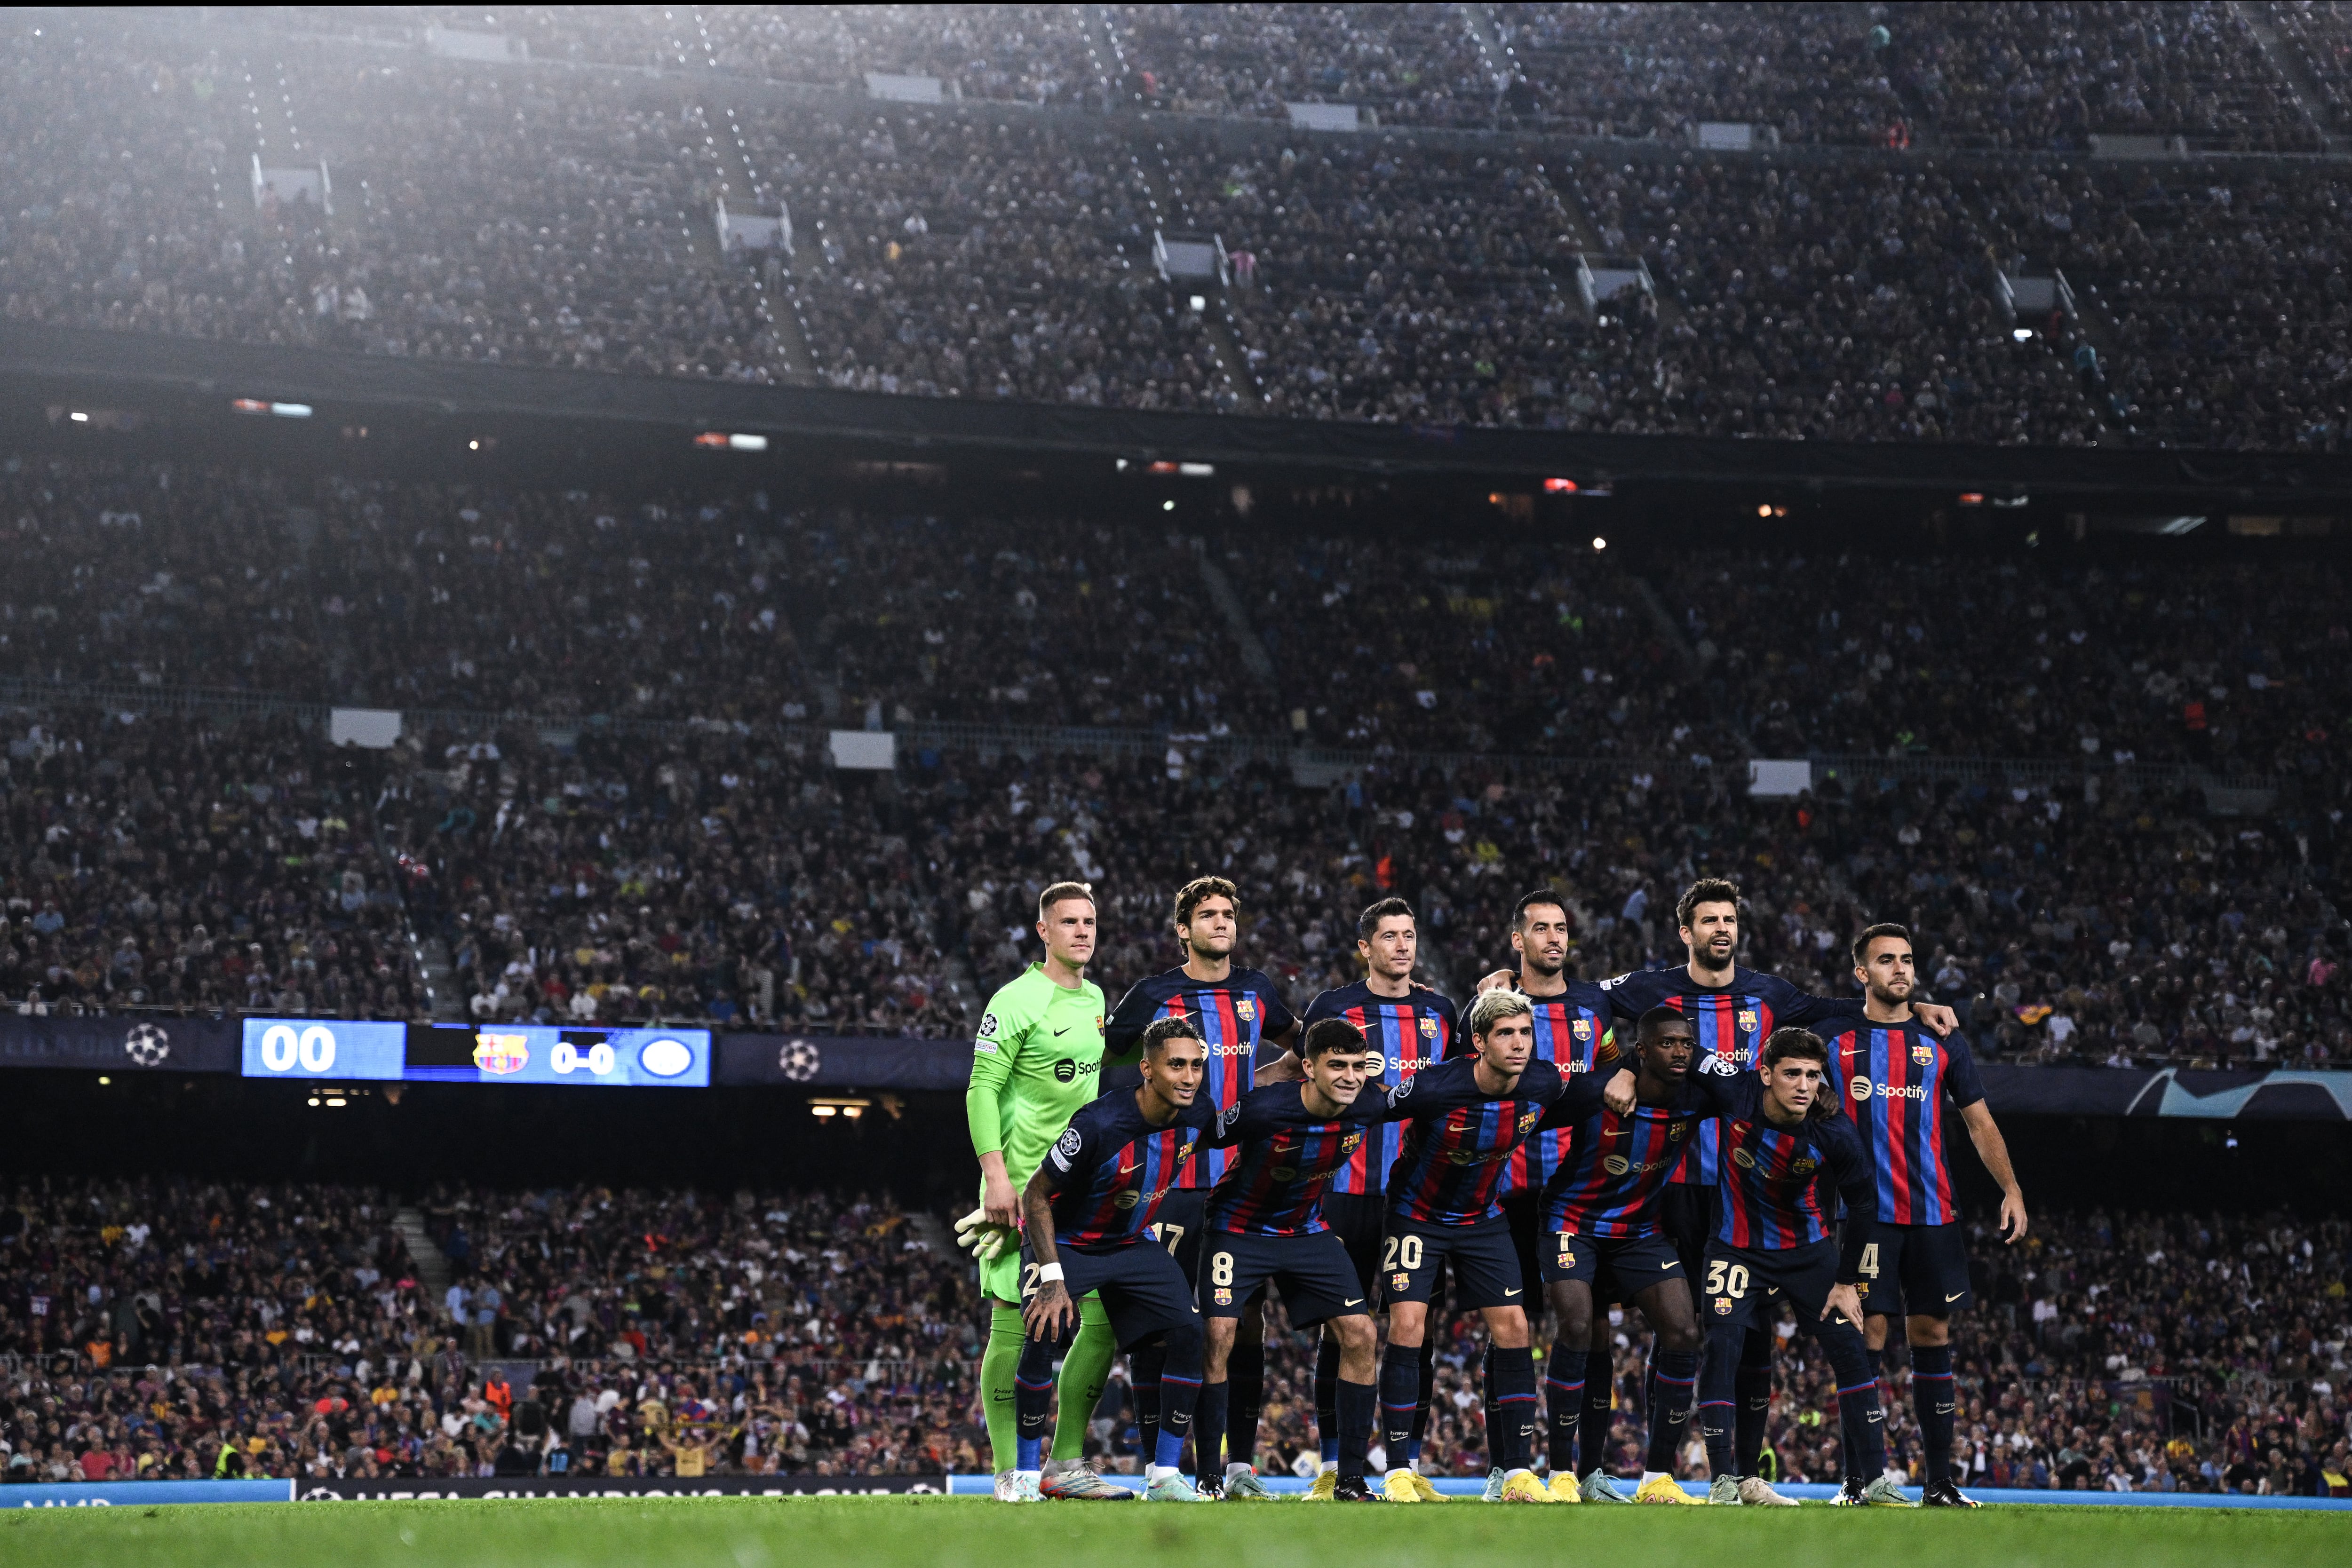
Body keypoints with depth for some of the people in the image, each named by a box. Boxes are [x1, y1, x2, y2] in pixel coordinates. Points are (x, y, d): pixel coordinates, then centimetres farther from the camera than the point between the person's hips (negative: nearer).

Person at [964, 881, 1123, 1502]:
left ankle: (1066, 1463, 11)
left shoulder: (1097, 1000, 15)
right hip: (1026, 1186, -7)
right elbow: (982, 1089, -11)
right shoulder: (1017, 1000, -8)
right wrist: (997, 1176, -18)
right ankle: (1011, 1473, 0)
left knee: (1110, 1317, 3)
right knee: (1015, 1323, -5)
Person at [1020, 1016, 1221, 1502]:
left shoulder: (1200, 1115, -15)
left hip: (1133, 1243, 5)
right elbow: (1036, 1195, -23)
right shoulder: (1099, 1124, -31)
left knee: (1188, 1332, -11)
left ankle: (1164, 1476, -3)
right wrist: (1053, 1277, -27)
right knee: (1045, 1333, -25)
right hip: (1065, 1240, -5)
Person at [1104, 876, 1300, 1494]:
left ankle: (1241, 1465, 11)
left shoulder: (1257, 992, 10)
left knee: (1247, 1319, 4)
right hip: (1174, 1183, -4)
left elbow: (1301, 1043, 31)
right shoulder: (1154, 996, -3)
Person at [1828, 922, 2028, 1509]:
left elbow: (1981, 1125, 14)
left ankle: (1939, 1481, 10)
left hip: (1932, 1213, 3)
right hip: (1866, 1212, -3)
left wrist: (2012, 1190, 3)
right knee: (1868, 1334, -7)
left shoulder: (1942, 1043, 12)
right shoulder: (1836, 1041, 4)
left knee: (1932, 1334, 5)